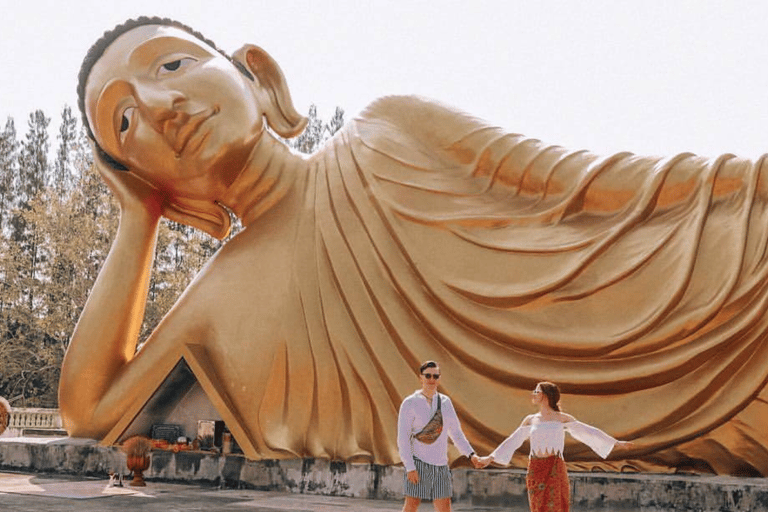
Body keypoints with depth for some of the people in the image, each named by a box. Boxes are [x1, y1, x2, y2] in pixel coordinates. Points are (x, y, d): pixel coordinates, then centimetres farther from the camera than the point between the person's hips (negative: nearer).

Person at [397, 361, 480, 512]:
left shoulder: (445, 402, 9)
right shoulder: (410, 403, -7)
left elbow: (456, 433, 16)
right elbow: (402, 439, -10)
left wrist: (471, 454, 3)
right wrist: (410, 468, -17)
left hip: (441, 465, 5)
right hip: (419, 463, -5)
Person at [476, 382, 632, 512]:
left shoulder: (562, 419, 4)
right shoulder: (530, 420, 12)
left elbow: (588, 432, 6)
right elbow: (513, 441, 17)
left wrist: (615, 442, 3)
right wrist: (490, 458, 17)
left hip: (555, 469, -2)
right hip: (535, 470, 3)